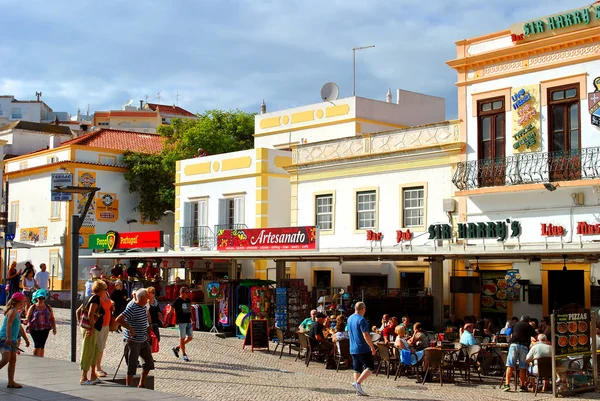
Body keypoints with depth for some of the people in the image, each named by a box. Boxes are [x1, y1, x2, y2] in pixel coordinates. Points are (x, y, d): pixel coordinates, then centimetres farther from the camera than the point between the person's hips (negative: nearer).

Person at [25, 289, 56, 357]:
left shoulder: (48, 307, 7)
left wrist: (54, 327, 4)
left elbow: (52, 318, 11)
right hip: (34, 329, -3)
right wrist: (28, 325, -20)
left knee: (42, 346, 7)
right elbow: (28, 318, -1)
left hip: (45, 329, 3)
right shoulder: (32, 307, -1)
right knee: (37, 345, -13)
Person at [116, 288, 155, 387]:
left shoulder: (143, 307, 8)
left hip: (143, 340, 9)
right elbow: (119, 319, -25)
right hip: (133, 341, -9)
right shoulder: (132, 308, -19)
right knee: (132, 366, -3)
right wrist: (130, 328, -24)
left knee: (149, 362, 13)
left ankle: (141, 385, 25)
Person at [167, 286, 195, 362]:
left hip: (188, 322, 7)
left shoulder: (188, 300, 13)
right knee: (182, 338, -2)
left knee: (190, 337, 7)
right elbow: (171, 311, -6)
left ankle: (177, 348, 22)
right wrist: (167, 321, -9)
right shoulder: (177, 301, -7)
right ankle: (184, 355, 6)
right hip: (181, 322, -7)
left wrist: (192, 320, 19)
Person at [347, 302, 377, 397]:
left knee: (357, 369, 12)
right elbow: (365, 335, -20)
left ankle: (358, 390, 12)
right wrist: (372, 347, -15)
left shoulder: (350, 319, 11)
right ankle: (358, 383, -15)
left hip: (353, 349, 9)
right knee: (370, 367, -3)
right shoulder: (361, 320, -16)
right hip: (363, 349, -9)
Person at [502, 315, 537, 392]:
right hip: (524, 346, -1)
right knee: (522, 367, 5)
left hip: (514, 345, 1)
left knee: (510, 365, -2)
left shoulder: (515, 325, 22)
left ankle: (507, 384, -11)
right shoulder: (529, 326, 16)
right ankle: (522, 386, 8)